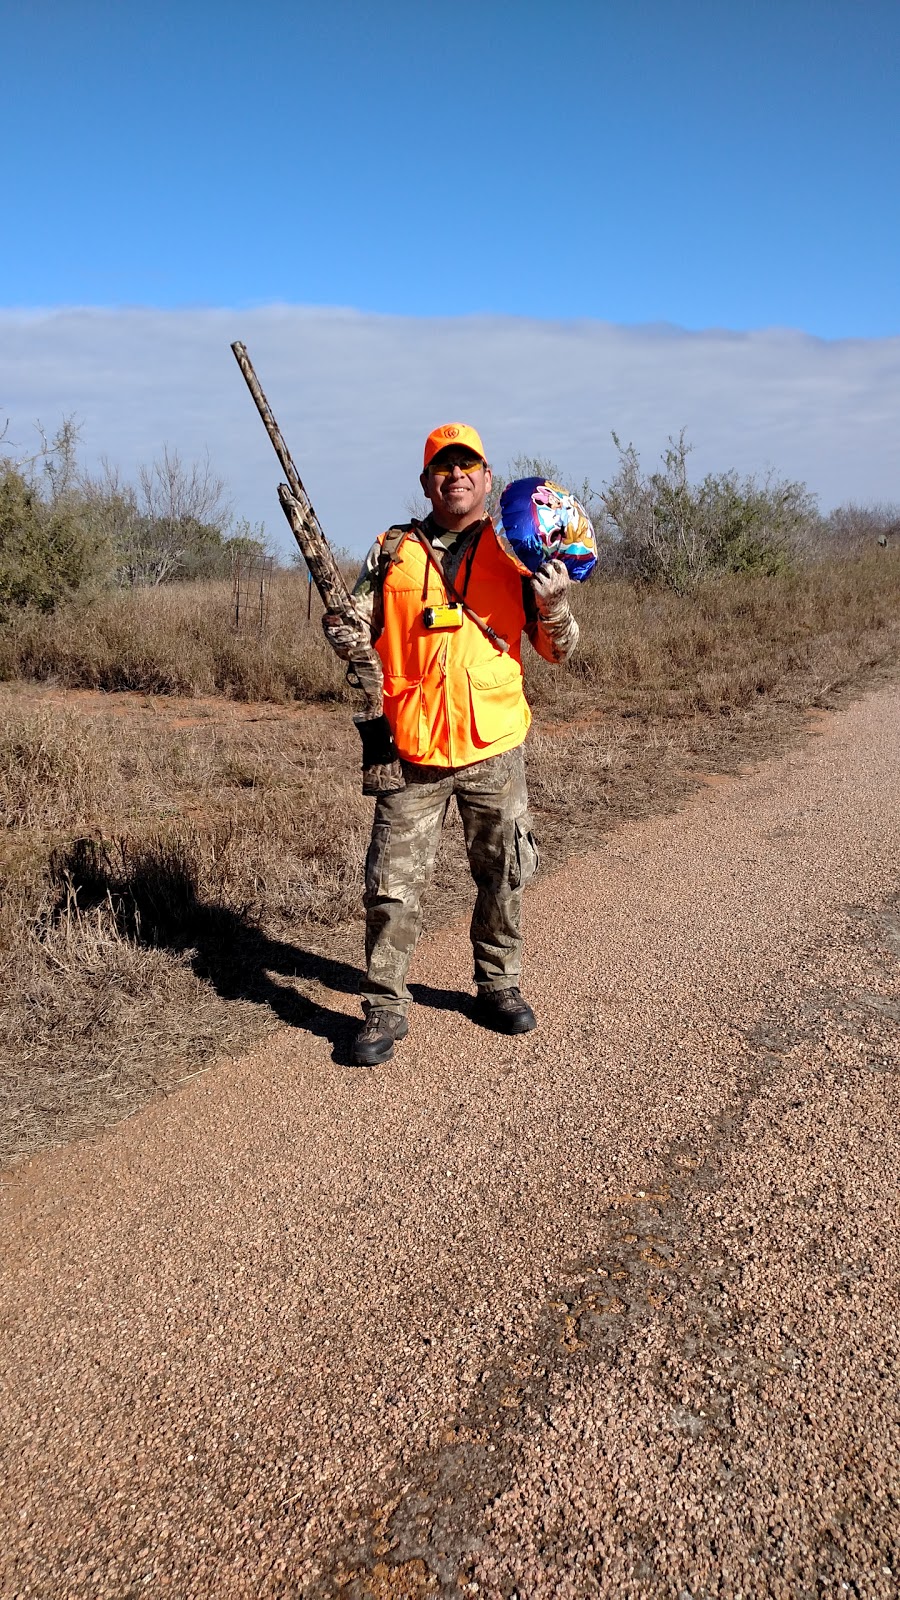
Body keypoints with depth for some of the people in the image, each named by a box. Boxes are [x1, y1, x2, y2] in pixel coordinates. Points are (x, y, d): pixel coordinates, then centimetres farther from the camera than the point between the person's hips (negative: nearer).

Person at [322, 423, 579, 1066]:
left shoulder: (514, 553, 5)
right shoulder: (394, 550, 6)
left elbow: (559, 650, 7)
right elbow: (353, 625, 8)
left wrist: (555, 602, -13)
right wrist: (340, 624, -15)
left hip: (494, 747, 1)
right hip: (414, 748, 0)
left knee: (503, 876, 14)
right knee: (395, 885, 0)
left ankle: (499, 985, 33)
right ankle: (385, 1008, 13)